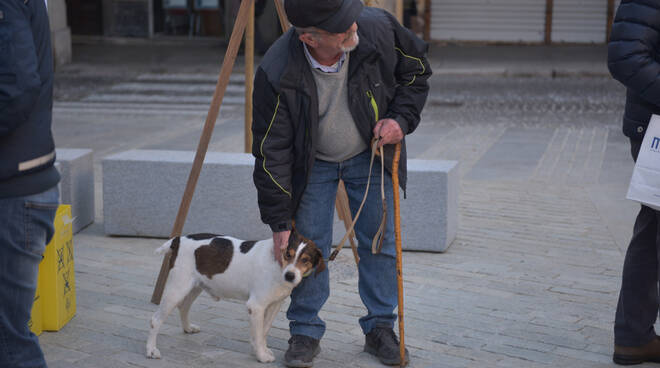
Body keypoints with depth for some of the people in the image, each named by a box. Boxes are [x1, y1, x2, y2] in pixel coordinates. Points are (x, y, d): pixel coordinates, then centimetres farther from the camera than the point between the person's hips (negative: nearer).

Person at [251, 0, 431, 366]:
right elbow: (272, 153, -22)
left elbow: (416, 69, -3)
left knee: (380, 241, 5)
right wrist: (279, 223, -19)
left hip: (370, 154, 2)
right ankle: (305, 332, 16)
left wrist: (401, 118, -17)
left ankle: (380, 328, 21)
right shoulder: (276, 74, -31)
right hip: (312, 162, -2)